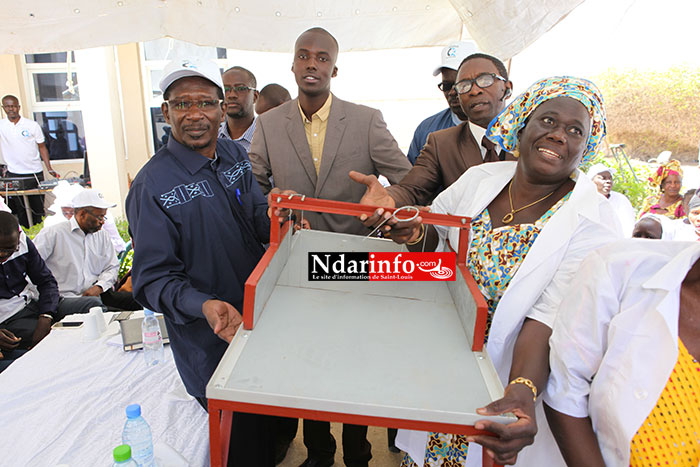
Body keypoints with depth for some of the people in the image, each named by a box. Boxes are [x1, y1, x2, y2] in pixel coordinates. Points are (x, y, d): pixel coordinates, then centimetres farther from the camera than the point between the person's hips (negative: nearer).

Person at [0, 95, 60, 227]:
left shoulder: (32, 125, 1)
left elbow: (42, 148, 5)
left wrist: (49, 169, -3)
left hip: (35, 173, -1)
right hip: (14, 175, 1)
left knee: (38, 208, 3)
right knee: (20, 210, 5)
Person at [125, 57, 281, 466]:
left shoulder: (235, 155, 1)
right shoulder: (152, 184, -17)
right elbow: (154, 278, -17)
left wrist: (271, 215, -15)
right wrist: (204, 306, -34)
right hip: (213, 345, -6)